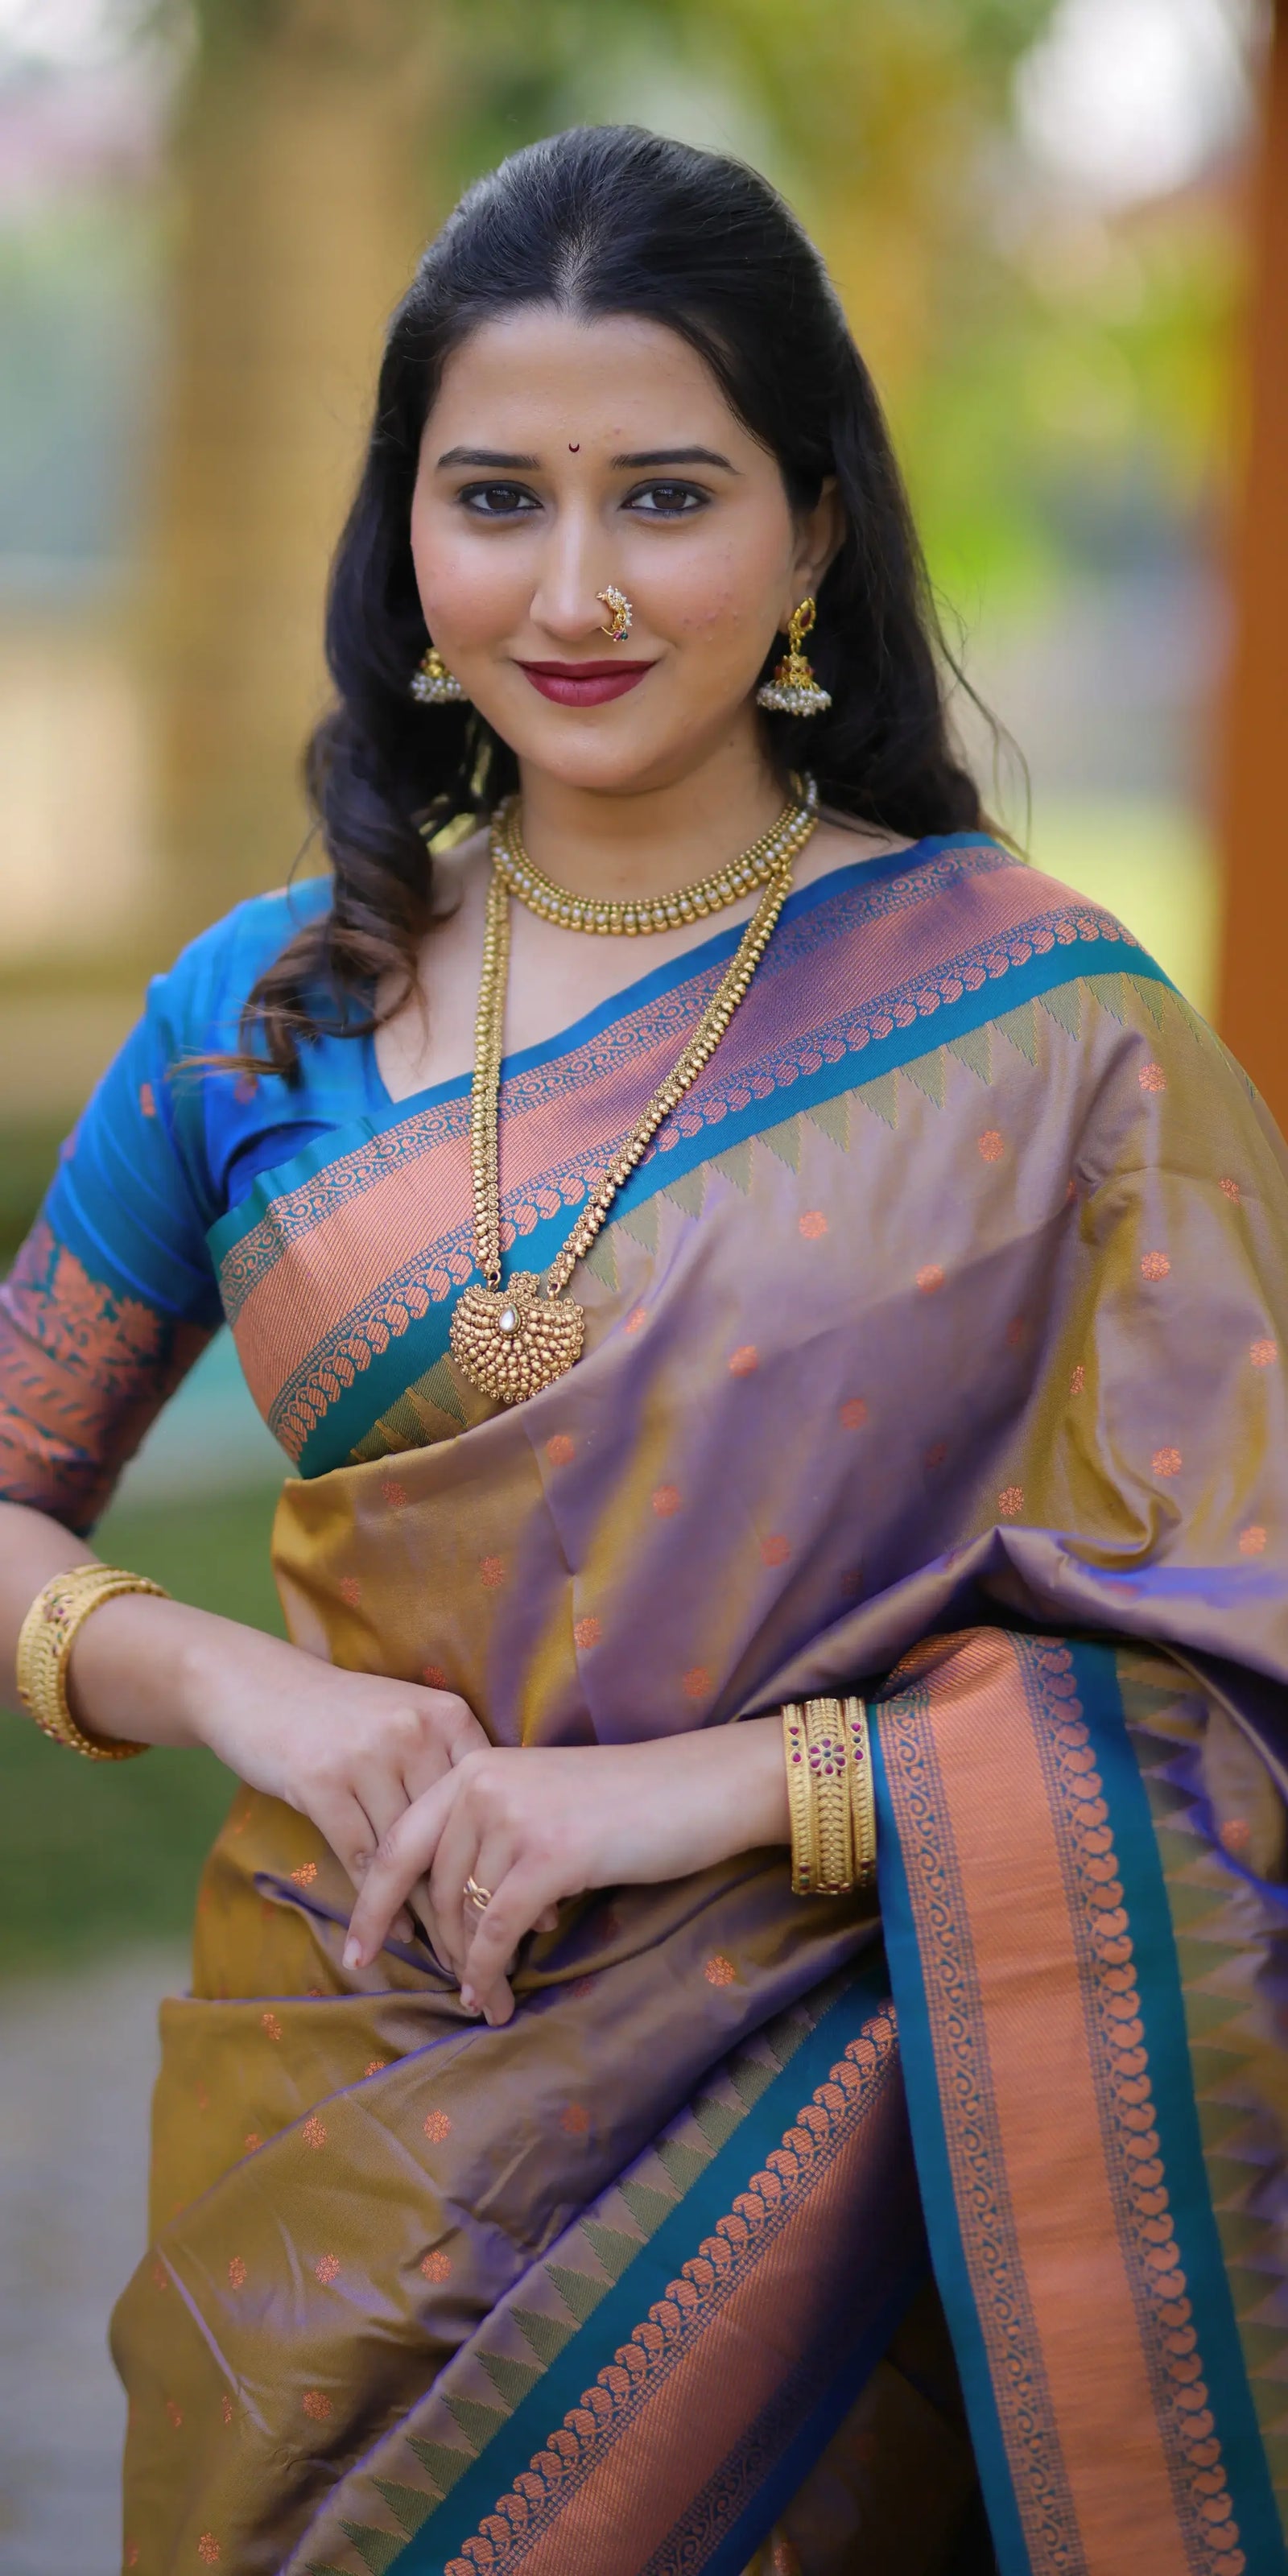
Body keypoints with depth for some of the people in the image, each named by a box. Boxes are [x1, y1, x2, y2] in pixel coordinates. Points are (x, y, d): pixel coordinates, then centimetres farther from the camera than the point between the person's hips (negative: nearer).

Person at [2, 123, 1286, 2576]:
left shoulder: (1033, 1026, -9)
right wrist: (224, 1683, -12)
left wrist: (721, 1781, -20)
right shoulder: (260, 1016, 1)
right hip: (348, 2152, 3)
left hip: (823, 2154, -2)